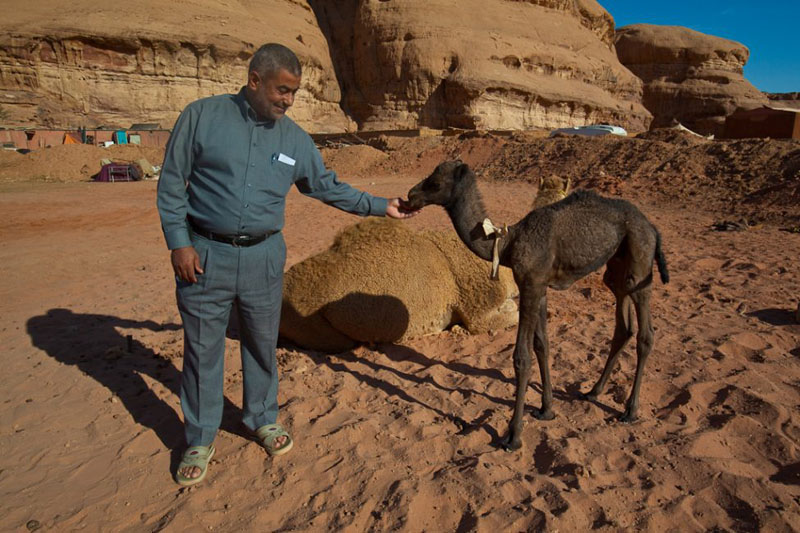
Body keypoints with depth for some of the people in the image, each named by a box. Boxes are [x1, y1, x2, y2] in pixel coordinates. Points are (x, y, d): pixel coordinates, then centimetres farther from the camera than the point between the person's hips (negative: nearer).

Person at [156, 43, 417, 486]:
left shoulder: (295, 139, 4)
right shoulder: (202, 116, -3)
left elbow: (328, 187, 11)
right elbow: (171, 183, -2)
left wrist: (381, 206, 7)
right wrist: (178, 242, -10)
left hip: (263, 257, 3)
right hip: (204, 255, -2)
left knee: (262, 345, 14)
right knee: (202, 349, 9)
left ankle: (263, 419, 37)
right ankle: (200, 440, 28)